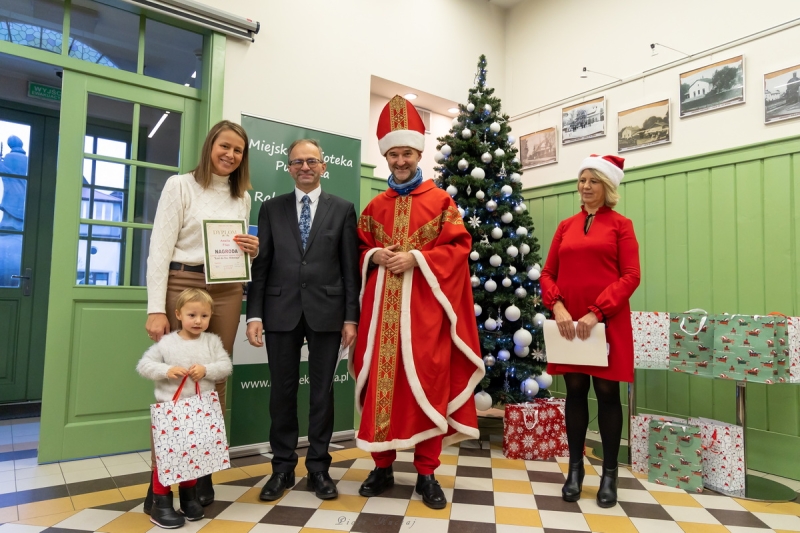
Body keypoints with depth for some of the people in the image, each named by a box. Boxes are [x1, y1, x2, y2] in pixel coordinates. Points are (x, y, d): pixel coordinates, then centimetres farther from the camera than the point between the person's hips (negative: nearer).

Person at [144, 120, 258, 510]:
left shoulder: (242, 198, 15)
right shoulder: (180, 185, 0)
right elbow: (160, 248, -7)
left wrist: (252, 251, -2)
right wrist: (156, 308, -14)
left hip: (226, 292, 5)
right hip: (182, 286, -4)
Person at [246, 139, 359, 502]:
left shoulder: (343, 209, 6)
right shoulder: (271, 209, 10)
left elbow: (350, 267, 2)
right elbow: (261, 265, 5)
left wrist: (351, 317, -3)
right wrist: (254, 314, -3)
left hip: (326, 312, -1)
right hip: (281, 312, 1)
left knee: (322, 391, 7)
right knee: (282, 391, 8)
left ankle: (318, 468, 21)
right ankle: (282, 468, 23)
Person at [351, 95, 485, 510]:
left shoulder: (441, 201, 5)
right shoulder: (375, 206, 14)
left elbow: (458, 246, -2)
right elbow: (359, 248, 17)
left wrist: (416, 258, -14)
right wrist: (375, 256, -6)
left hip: (425, 304, -3)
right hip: (382, 305, 3)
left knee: (426, 384, -1)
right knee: (381, 382, 4)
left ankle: (426, 473, 12)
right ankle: (382, 467, 18)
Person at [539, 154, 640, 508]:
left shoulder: (621, 225, 3)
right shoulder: (565, 226, 12)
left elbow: (631, 276, -6)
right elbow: (548, 274, 9)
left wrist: (597, 311, -16)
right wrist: (557, 306, -9)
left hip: (607, 323, -3)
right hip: (569, 322, 3)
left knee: (607, 393, 4)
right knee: (575, 391, 9)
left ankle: (609, 473, 18)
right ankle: (575, 468, 21)